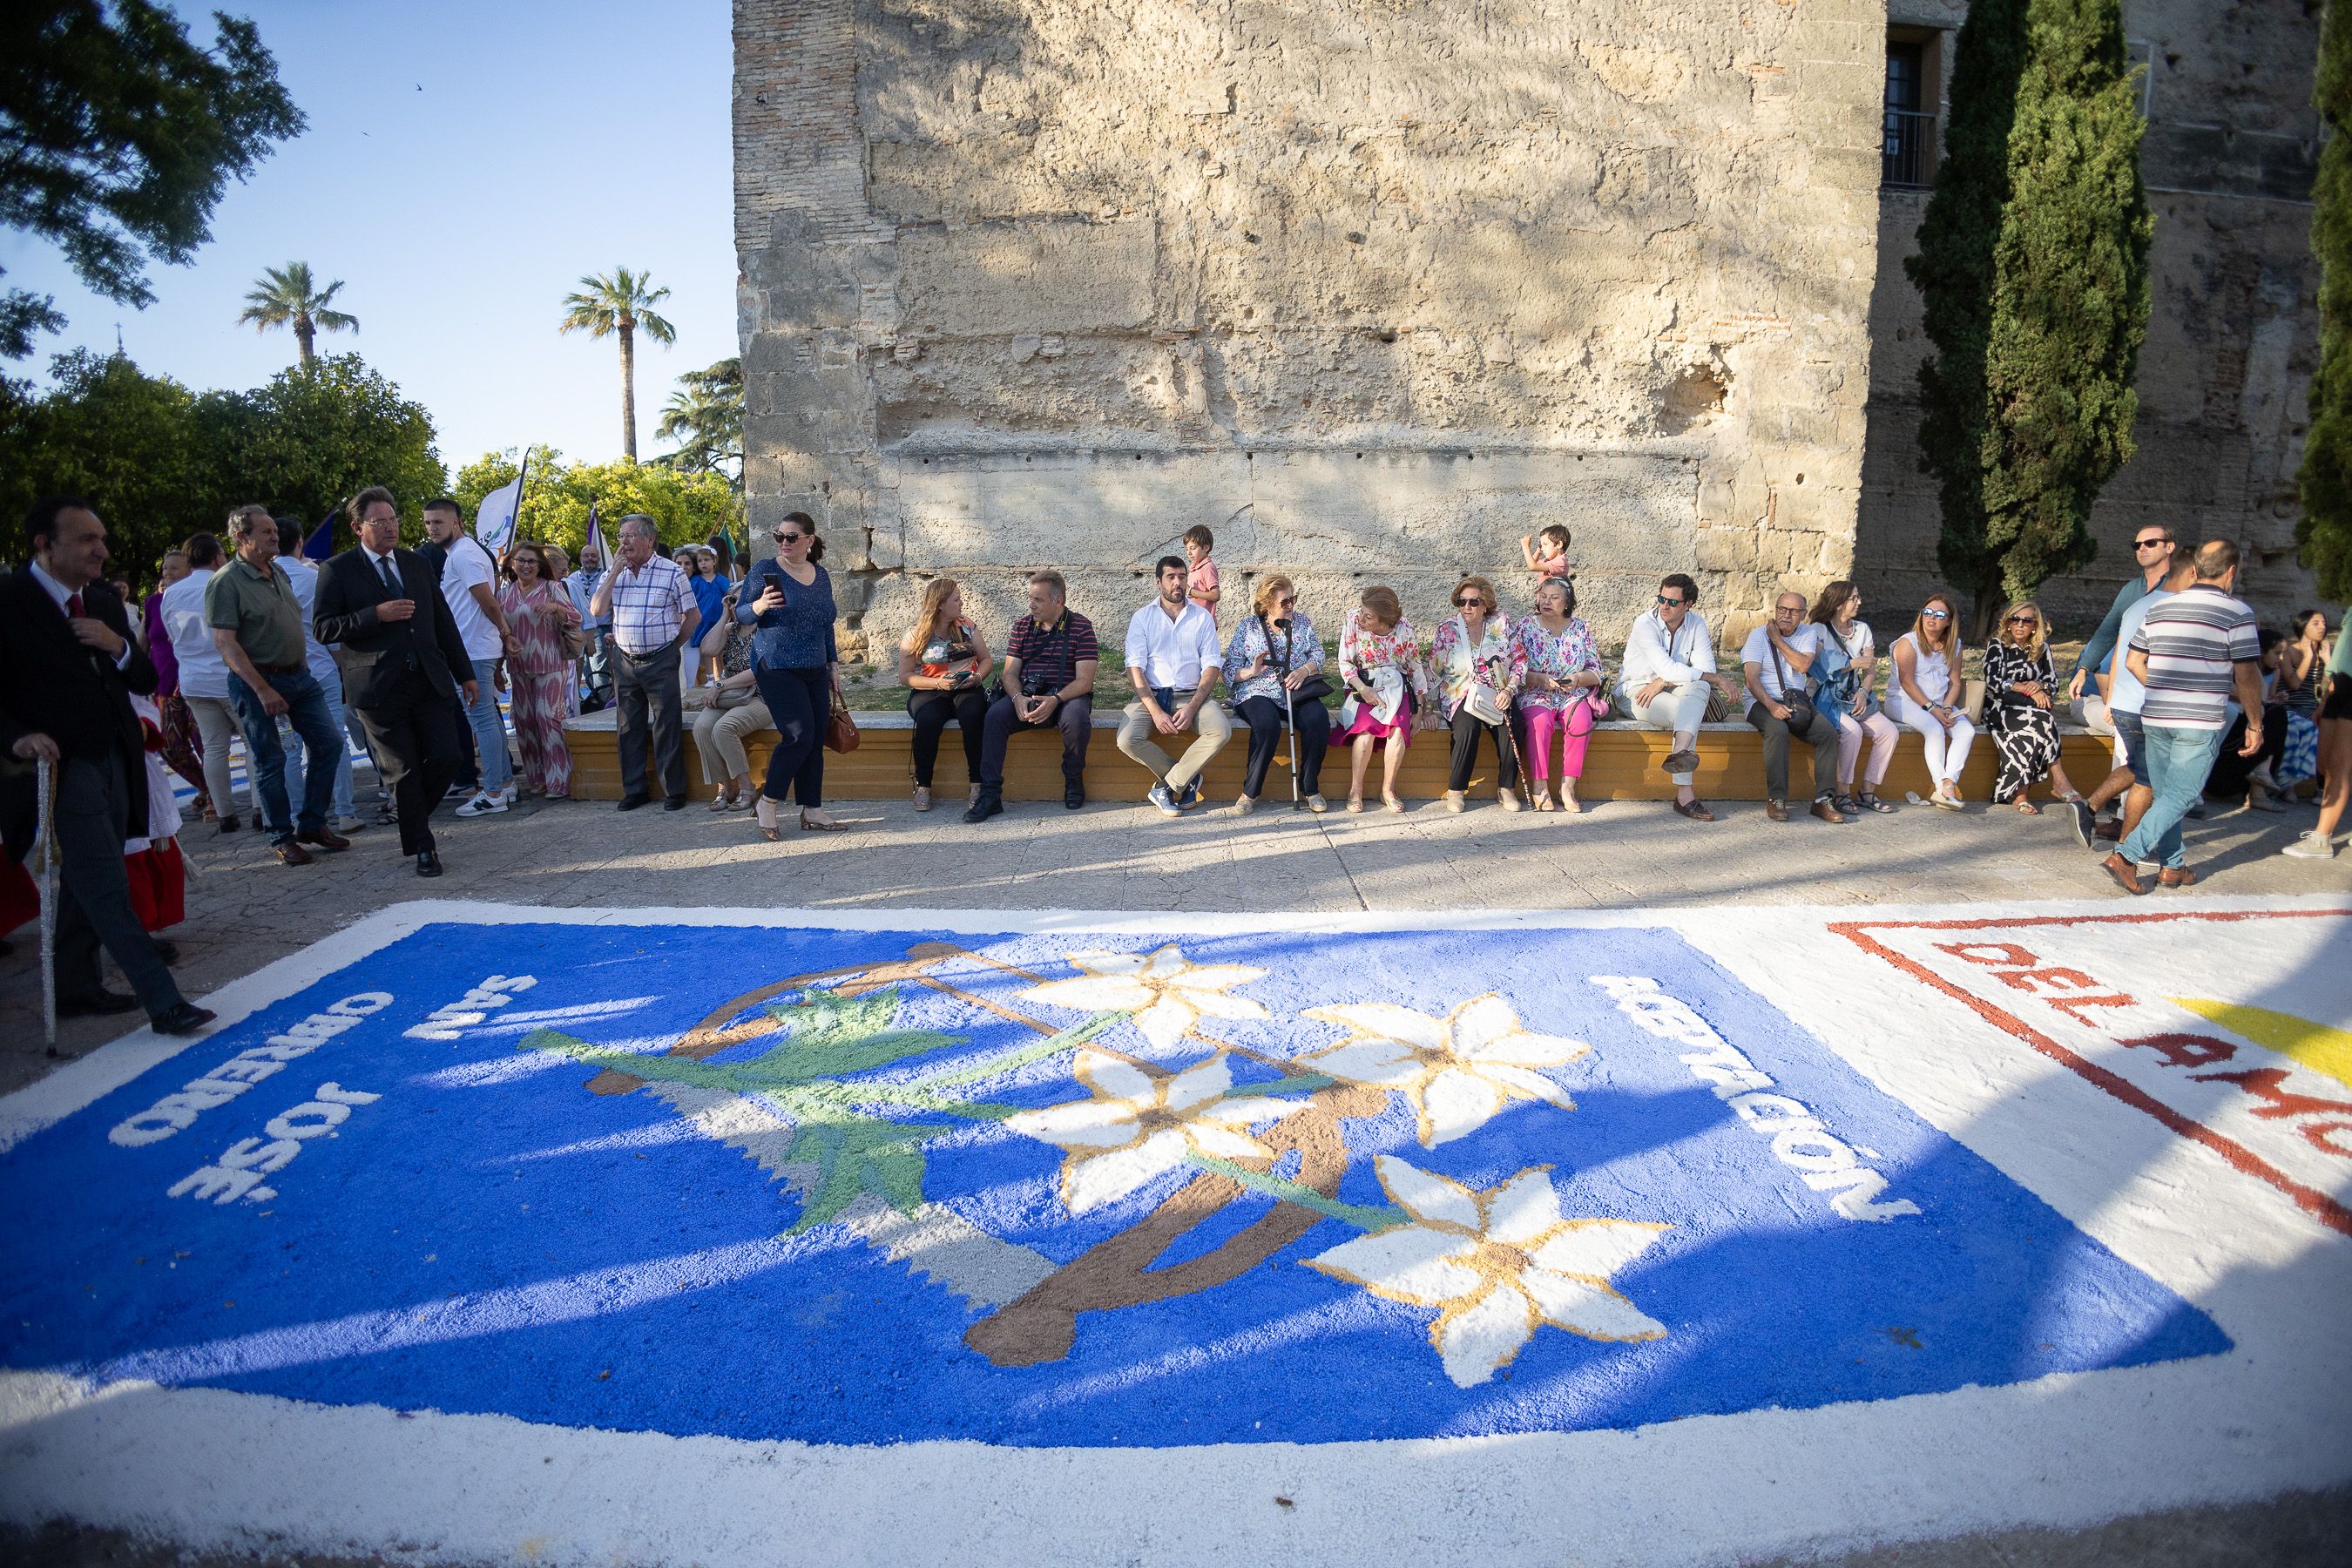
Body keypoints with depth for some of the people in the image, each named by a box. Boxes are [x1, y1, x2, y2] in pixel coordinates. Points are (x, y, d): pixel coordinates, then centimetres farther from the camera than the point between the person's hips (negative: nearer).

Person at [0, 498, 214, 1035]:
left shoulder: (104, 603, 12)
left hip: (114, 763, 7)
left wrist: (118, 646, -6)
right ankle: (163, 1001, -10)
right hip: (61, 767, -7)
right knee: (108, 890, -8)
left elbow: (145, 680, 13)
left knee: (86, 885, 16)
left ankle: (77, 988, 28)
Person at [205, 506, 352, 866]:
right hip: (255, 681, -7)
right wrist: (262, 690, -20)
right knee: (269, 761, 1)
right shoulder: (226, 583, -12)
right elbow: (225, 643, -17)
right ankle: (282, 839, 11)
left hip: (298, 675, 7)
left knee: (328, 742, 5)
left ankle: (312, 824, 17)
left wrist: (303, 667, 15)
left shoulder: (279, 573, 11)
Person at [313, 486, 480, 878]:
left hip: (430, 682, 4)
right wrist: (376, 614, -19)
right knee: (403, 771, 1)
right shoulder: (337, 571, -1)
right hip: (379, 689, -4)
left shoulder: (417, 563, 13)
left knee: (446, 758, 0)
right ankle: (422, 849, 14)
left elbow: (443, 620, 15)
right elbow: (322, 627, -8)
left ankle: (407, 810, 29)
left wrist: (465, 673, 14)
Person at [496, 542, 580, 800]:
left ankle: (559, 781, -6)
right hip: (518, 667, 4)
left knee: (548, 717, -10)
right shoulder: (505, 592, 10)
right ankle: (535, 778, 14)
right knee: (524, 720, 5)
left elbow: (576, 620, -2)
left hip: (550, 665, -4)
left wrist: (556, 607, -22)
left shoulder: (551, 588, 0)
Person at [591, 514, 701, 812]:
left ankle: (674, 790, 5)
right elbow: (596, 611, -4)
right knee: (629, 728, 8)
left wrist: (671, 645, 2)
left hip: (660, 661, -4)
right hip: (624, 661, 5)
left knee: (666, 727, -3)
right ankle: (634, 789, 17)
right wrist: (616, 571, -7)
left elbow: (693, 616, 1)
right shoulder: (614, 573, 9)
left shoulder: (672, 572, -4)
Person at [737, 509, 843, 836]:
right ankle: (767, 802, 2)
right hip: (778, 670, -6)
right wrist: (759, 606, -27)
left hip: (815, 671, 6)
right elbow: (741, 614, -5)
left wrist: (834, 666, 17)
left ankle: (812, 811, 10)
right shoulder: (765, 571, -4)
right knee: (799, 736, -14)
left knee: (816, 741, 3)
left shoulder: (821, 575, 12)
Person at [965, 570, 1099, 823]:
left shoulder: (1081, 627, -2)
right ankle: (990, 795, -25)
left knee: (1076, 719, -37)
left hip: (1067, 695, -3)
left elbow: (1084, 680, -9)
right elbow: (1010, 673, 6)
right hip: (1026, 695, 3)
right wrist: (1018, 698, -17)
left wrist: (1055, 700, -26)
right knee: (995, 714, -26)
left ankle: (1074, 780, -8)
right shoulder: (1022, 626, 11)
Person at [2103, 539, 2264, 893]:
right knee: (2179, 797, -2)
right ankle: (2126, 856, -13)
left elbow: (2133, 660, 11)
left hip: (2155, 718, 6)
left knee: (2165, 794, 14)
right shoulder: (2236, 612, -7)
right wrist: (2255, 725, 0)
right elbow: (2246, 676, -8)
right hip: (2201, 722, -6)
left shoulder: (2160, 608, 9)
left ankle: (2172, 867, 21)